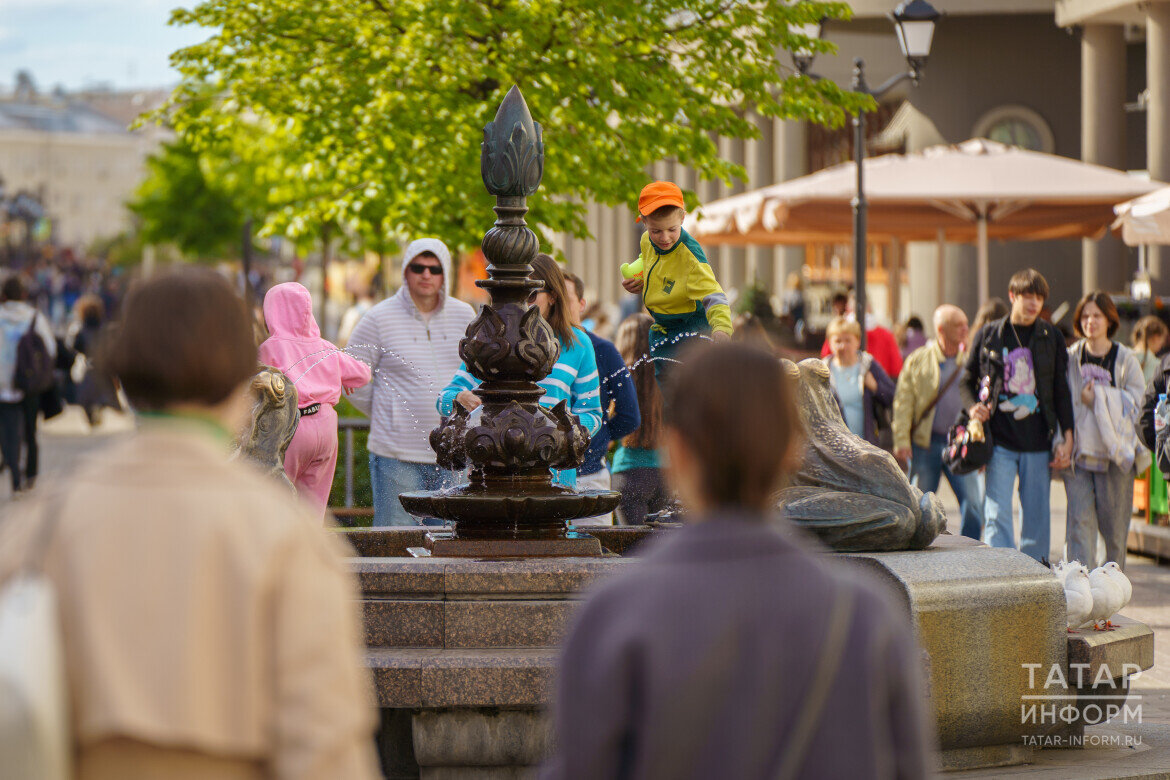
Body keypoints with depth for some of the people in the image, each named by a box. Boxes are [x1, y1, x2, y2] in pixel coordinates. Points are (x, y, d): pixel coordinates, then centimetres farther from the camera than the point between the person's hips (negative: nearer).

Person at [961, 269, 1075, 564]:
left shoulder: (1051, 338, 7)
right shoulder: (988, 335, 5)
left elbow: (1062, 391, 10)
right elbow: (967, 381, 14)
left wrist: (1067, 437, 2)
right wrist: (972, 407, -7)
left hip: (1038, 441, 1)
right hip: (1000, 440, -1)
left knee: (1036, 518, 5)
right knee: (997, 517, -9)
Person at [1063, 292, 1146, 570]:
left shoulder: (1125, 360, 2)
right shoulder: (1071, 358, 7)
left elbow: (1134, 403, -3)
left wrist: (1098, 398, -13)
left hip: (1114, 451, -1)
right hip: (1078, 451, 1)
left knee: (1114, 523, 4)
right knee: (1080, 519, -8)